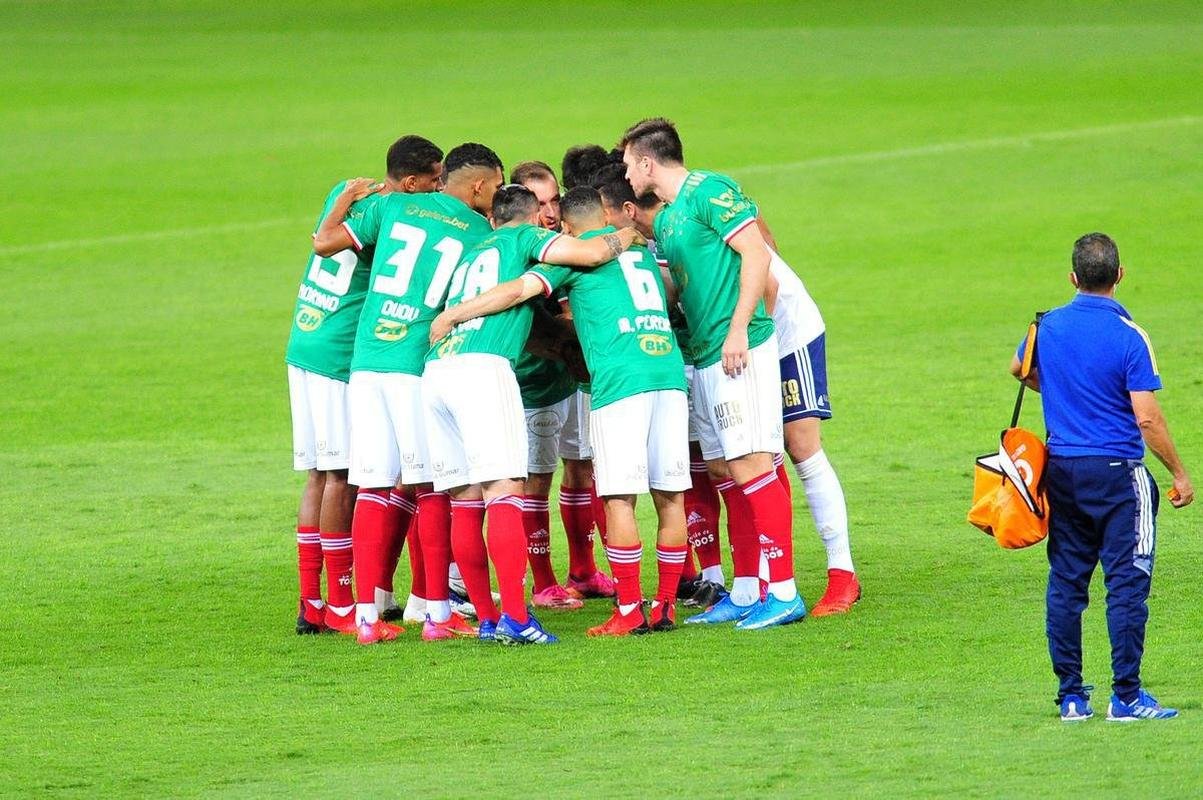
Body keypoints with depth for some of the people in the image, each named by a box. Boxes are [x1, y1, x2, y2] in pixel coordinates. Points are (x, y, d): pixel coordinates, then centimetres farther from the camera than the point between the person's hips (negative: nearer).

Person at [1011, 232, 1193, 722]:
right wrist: (1179, 475, -5)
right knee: (1127, 584, -1)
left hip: (1061, 470, 5)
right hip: (1117, 474, -5)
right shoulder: (1128, 337, -13)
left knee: (1065, 583, 10)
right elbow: (1147, 419, -15)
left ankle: (1071, 696, 12)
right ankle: (1126, 696, -2)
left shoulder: (1049, 327, 2)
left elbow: (1019, 369, 25)